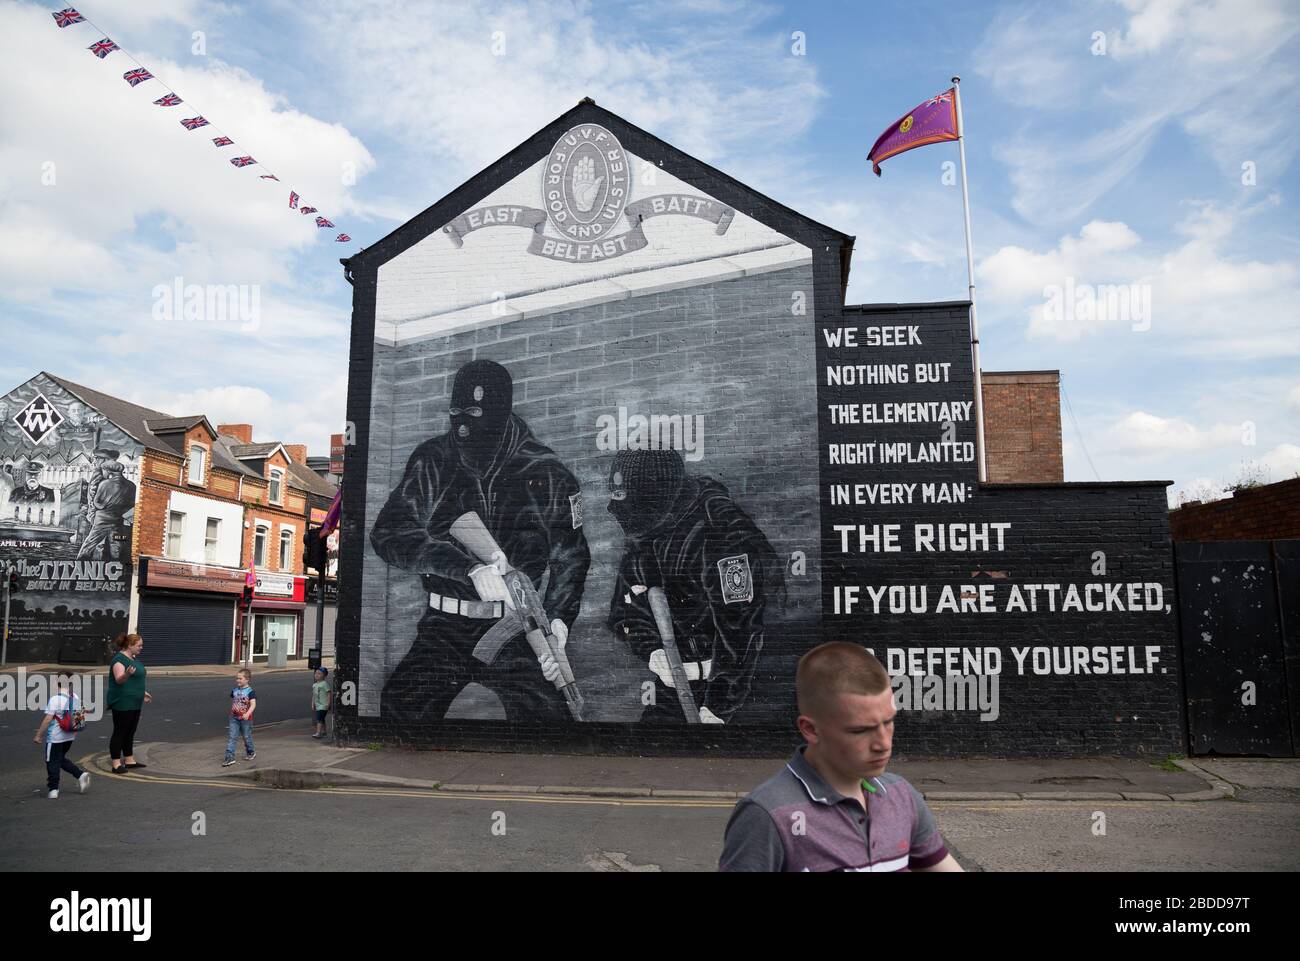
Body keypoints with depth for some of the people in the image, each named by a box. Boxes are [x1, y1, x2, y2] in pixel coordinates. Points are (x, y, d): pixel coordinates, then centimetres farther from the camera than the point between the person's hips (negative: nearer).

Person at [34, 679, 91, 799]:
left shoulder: (55, 699, -20)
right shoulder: (75, 697, 1)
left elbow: (47, 719, -20)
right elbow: (78, 716, 10)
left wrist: (39, 735, -10)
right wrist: (75, 731, 23)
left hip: (55, 738, -7)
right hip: (69, 736, 7)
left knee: (52, 762, 6)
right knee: (61, 759, 23)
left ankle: (53, 789, 11)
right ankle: (81, 775, 11)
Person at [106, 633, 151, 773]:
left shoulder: (134, 658, 14)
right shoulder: (119, 659, -15)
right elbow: (119, 679, -28)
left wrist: (143, 692, 27)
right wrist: (127, 674, -48)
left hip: (134, 703, 9)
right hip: (122, 704, -9)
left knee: (130, 733, 14)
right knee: (119, 733, -4)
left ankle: (129, 761, 21)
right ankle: (116, 764, 1)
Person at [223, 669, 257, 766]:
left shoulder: (250, 691, -12)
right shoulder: (234, 690, 5)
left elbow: (253, 704, -22)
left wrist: (248, 713, -36)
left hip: (246, 719, -4)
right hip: (234, 718, 4)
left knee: (247, 737, 10)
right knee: (232, 737, -4)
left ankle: (250, 752, 31)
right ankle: (229, 757, -6)